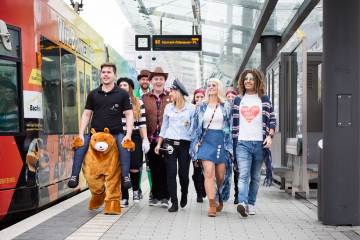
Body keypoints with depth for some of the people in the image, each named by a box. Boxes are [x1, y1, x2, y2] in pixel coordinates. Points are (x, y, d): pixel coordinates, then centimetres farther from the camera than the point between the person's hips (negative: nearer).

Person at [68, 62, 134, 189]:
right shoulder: (93, 94, 13)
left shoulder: (123, 94, 5)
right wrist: (81, 134, -1)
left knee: (125, 146, -29)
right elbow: (86, 114, 11)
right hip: (95, 132, 3)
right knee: (79, 146, -18)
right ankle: (74, 176, -4)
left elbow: (129, 115, 2)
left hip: (116, 133, -2)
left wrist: (128, 135, -10)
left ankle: (125, 176, -13)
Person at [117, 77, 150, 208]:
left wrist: (145, 140, 1)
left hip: (135, 138, 0)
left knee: (134, 168, -6)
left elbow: (142, 123, 6)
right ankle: (124, 198, 10)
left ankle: (135, 189, 24)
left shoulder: (138, 103, 8)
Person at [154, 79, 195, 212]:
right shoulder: (168, 107, 11)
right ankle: (174, 202, 1)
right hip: (170, 143, 2)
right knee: (171, 172, -5)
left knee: (183, 173, 1)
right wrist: (159, 144, 12)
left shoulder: (191, 108, 2)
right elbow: (164, 126, 16)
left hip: (185, 144, -2)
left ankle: (184, 195, 31)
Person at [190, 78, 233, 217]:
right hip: (206, 141, 0)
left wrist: (230, 144, 2)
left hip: (222, 142, 0)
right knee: (209, 173, -12)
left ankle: (220, 200, 30)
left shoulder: (226, 106, 7)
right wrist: (196, 144, 7)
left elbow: (231, 125, 8)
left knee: (221, 175, 4)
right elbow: (196, 126, 13)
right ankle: (212, 205, -11)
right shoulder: (202, 106, 11)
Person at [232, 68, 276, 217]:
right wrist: (232, 140, 10)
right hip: (242, 143, 0)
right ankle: (243, 203, -26)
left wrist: (269, 136, -6)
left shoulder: (264, 99, 9)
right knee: (243, 174, -16)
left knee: (255, 177, 8)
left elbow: (272, 120, 8)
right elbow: (233, 121, 16)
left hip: (260, 143, 1)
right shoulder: (238, 100, 13)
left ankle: (251, 204, 17)